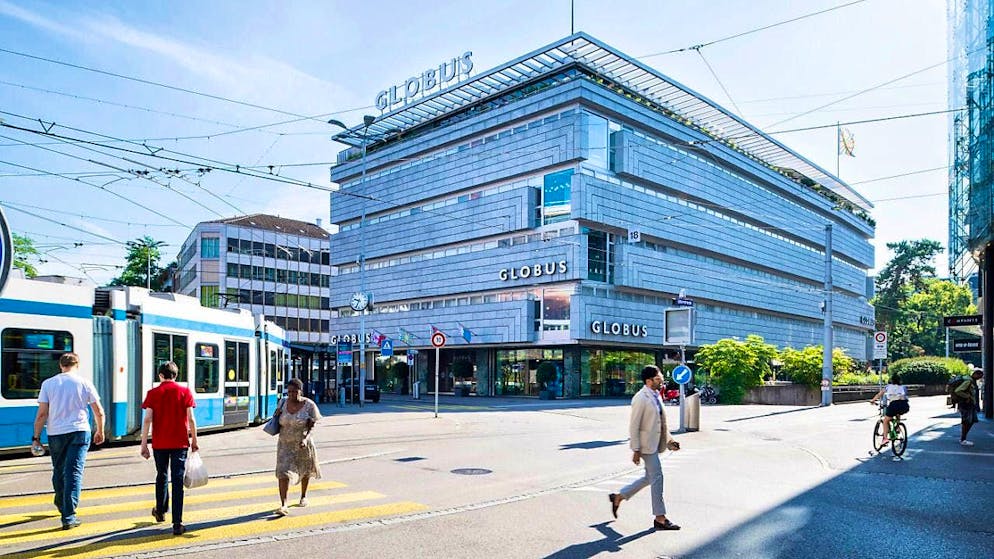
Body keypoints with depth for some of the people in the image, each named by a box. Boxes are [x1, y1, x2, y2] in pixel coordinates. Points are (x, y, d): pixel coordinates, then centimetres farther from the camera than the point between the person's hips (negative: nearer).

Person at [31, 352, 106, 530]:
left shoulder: (48, 383, 2)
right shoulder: (84, 383, 0)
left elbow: (42, 414, -2)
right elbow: (99, 412, 2)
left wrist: (36, 437, 6)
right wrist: (100, 432, 16)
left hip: (55, 433, 2)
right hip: (79, 431, -2)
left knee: (59, 471, 19)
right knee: (74, 473, -4)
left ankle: (62, 505, 39)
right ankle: (68, 517, -9)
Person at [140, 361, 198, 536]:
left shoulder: (153, 393, 0)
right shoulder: (185, 391, -2)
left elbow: (147, 420, -5)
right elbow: (191, 419, -4)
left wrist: (144, 444, 0)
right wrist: (194, 441, 6)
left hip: (159, 443, 1)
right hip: (180, 443, -1)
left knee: (162, 477, 21)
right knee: (177, 481, -1)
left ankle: (160, 511, 41)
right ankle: (177, 524, -5)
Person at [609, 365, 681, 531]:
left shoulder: (656, 396, 9)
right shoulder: (641, 399, -18)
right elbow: (633, 426, -18)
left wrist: (669, 440, 11)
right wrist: (636, 450, -19)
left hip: (654, 444, 9)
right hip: (646, 444, -9)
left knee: (650, 478, 17)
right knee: (657, 477, -3)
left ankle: (618, 497, 29)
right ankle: (660, 518, 9)